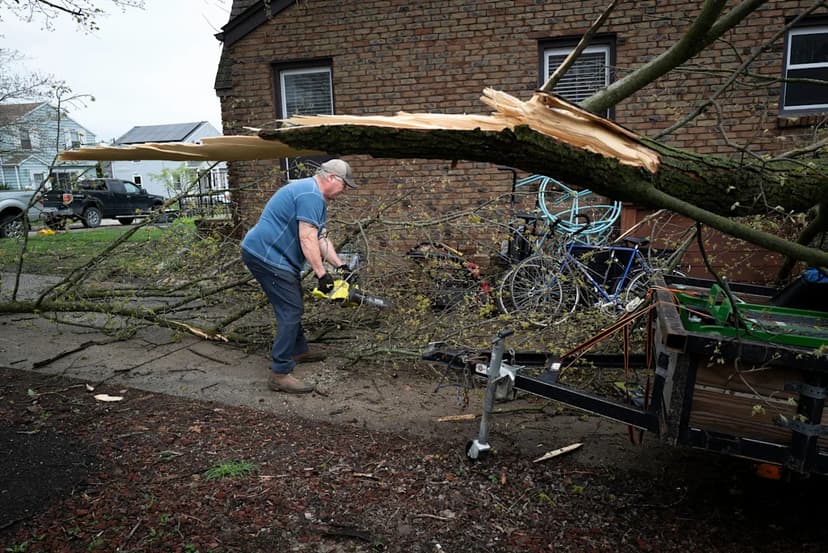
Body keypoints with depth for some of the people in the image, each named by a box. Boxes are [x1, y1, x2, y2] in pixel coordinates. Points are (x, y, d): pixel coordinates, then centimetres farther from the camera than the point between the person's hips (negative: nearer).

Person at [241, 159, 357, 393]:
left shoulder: (316, 197, 17)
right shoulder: (311, 195, -17)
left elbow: (320, 238, 16)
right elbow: (307, 240, -23)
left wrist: (340, 265, 9)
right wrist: (322, 274, -20)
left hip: (270, 255, 11)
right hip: (266, 256, -11)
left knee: (291, 306, 21)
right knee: (291, 310, -11)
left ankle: (299, 351, 37)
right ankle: (280, 374, -8)